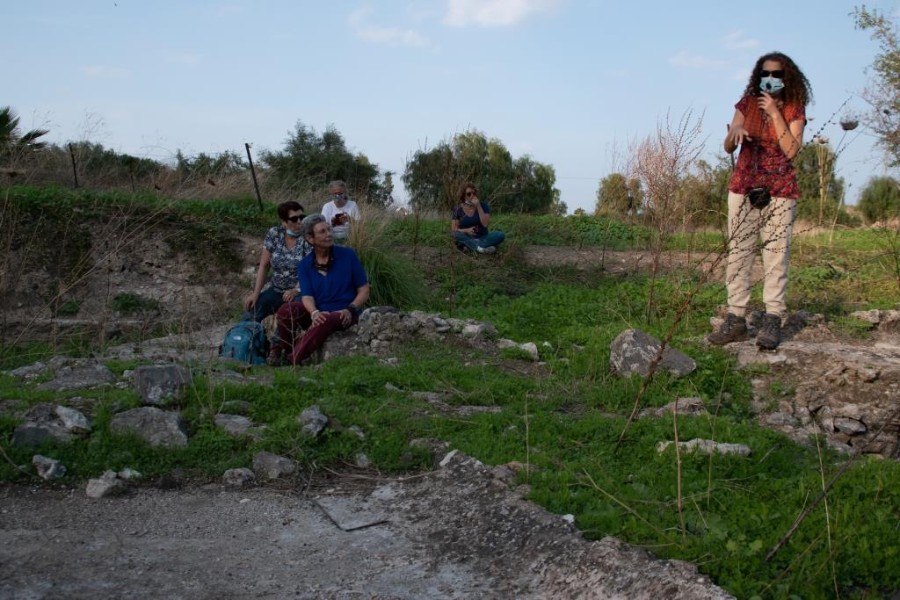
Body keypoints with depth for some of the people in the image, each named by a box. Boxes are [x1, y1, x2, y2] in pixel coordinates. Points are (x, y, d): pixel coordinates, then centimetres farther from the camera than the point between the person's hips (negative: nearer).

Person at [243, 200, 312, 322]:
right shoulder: (274, 234, 1)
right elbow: (264, 265, 4)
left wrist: (296, 290, -25)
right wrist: (256, 293, -4)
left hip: (301, 291, -4)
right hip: (276, 290, 4)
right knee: (252, 306, -17)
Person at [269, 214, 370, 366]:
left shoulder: (347, 255, -4)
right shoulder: (304, 265, 2)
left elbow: (364, 291, -1)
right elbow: (307, 296, -10)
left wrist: (350, 310, -18)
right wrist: (314, 312, -32)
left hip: (343, 314, -2)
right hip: (317, 312, 3)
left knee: (325, 321, -37)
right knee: (286, 310, -26)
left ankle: (292, 361, -33)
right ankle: (282, 348, -2)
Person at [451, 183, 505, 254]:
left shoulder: (483, 205, -1)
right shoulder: (458, 209, -2)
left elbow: (485, 224, -14)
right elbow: (453, 230, -5)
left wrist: (478, 206, -18)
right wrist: (466, 230, -24)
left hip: (482, 238, 1)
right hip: (467, 238, -1)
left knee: (500, 235, -26)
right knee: (456, 234, -31)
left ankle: (467, 245, -33)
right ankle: (479, 248, -46)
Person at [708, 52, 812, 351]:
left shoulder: (794, 110, 4)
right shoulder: (747, 103, 9)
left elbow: (791, 150, -9)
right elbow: (728, 147, 6)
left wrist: (774, 114, -11)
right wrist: (735, 132, -17)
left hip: (779, 191, -2)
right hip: (744, 188, 2)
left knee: (776, 254, -7)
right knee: (737, 252, -1)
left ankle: (772, 320, -5)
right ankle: (736, 318, 1)